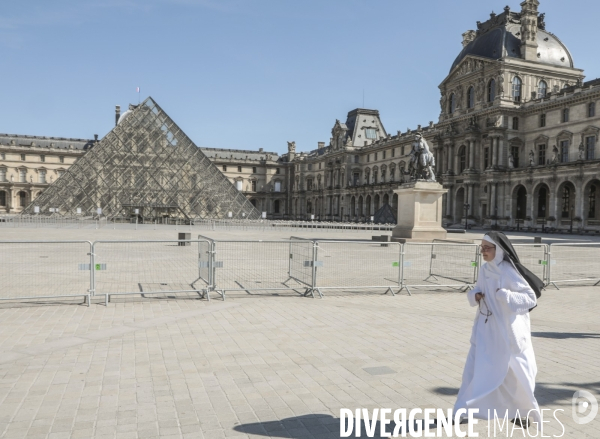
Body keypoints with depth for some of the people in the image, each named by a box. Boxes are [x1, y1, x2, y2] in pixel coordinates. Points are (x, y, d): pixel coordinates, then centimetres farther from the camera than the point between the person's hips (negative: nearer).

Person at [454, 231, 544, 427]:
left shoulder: (510, 272, -17)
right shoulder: (484, 270, 2)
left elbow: (531, 298, -14)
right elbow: (477, 290, 15)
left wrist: (506, 295, -26)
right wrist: (475, 295, -7)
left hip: (508, 331, -5)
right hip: (486, 329, 5)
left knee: (515, 373, 11)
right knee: (475, 369, 5)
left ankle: (522, 411, 35)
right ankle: (462, 410, 15)